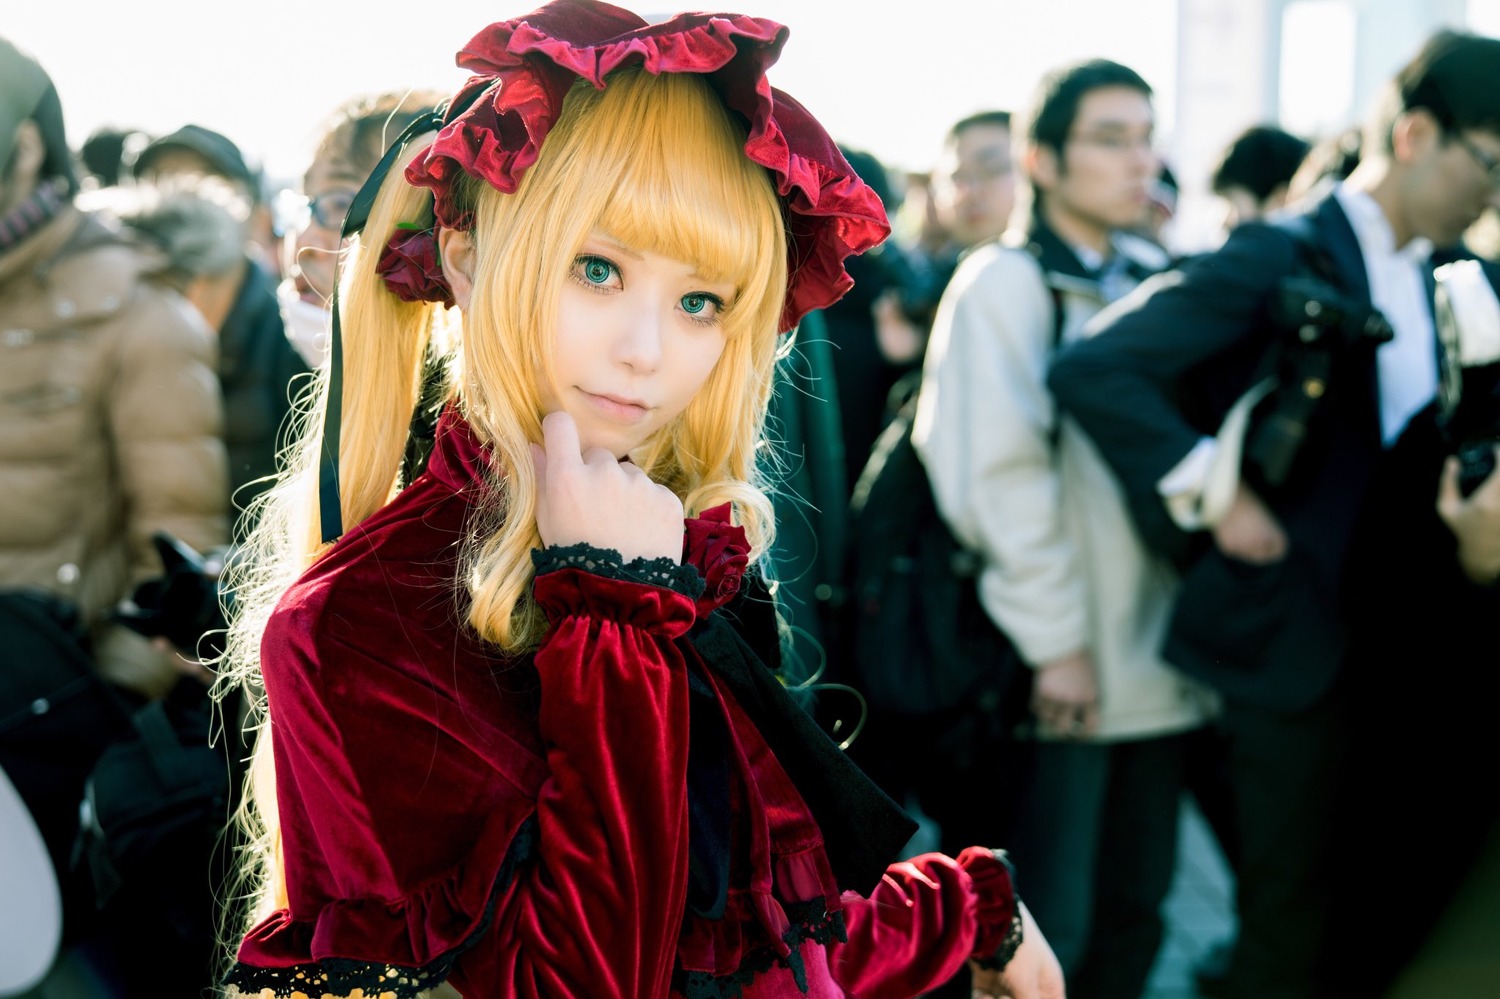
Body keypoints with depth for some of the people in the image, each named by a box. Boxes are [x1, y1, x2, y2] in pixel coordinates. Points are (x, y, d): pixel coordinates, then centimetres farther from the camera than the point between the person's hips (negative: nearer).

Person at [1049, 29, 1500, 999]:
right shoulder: (1280, 257, -12)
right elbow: (1090, 369, -19)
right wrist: (1217, 497, -19)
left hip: (1404, 640, 7)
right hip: (1293, 635, -7)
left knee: (1392, 912, 15)